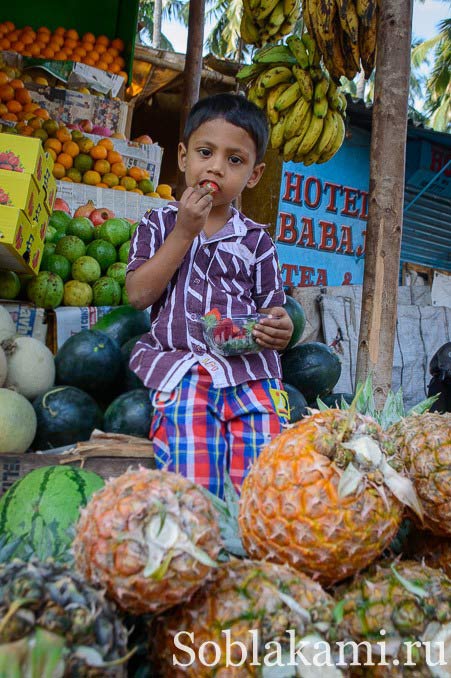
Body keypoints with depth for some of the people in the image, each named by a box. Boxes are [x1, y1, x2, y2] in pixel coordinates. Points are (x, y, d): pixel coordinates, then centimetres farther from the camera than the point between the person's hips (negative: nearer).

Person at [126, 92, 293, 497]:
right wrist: (184, 232, -2)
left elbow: (271, 309, 17)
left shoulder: (256, 240, 16)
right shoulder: (160, 224, 14)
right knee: (193, 488, -19)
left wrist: (280, 330, -8)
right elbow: (139, 294, 1)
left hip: (249, 370, 2)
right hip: (181, 368, -1)